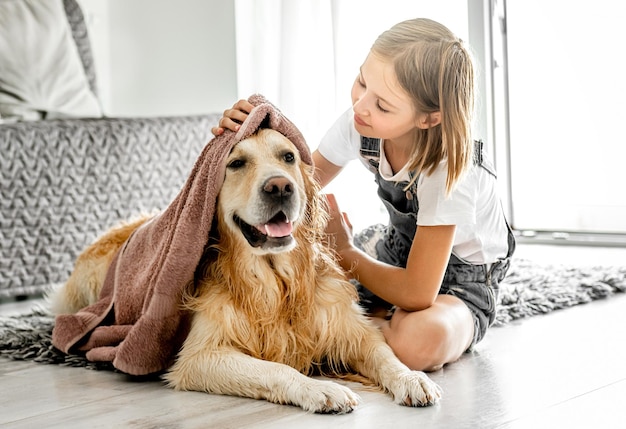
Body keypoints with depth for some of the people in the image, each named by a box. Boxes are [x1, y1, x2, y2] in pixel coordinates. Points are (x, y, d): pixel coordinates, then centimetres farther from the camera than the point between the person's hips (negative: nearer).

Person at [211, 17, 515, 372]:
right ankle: (386, 318, 2)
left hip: (462, 279, -5)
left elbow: (418, 293, -33)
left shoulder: (449, 166, -34)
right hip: (399, 249, 6)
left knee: (419, 339, -39)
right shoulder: (361, 121, -17)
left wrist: (343, 251, -18)